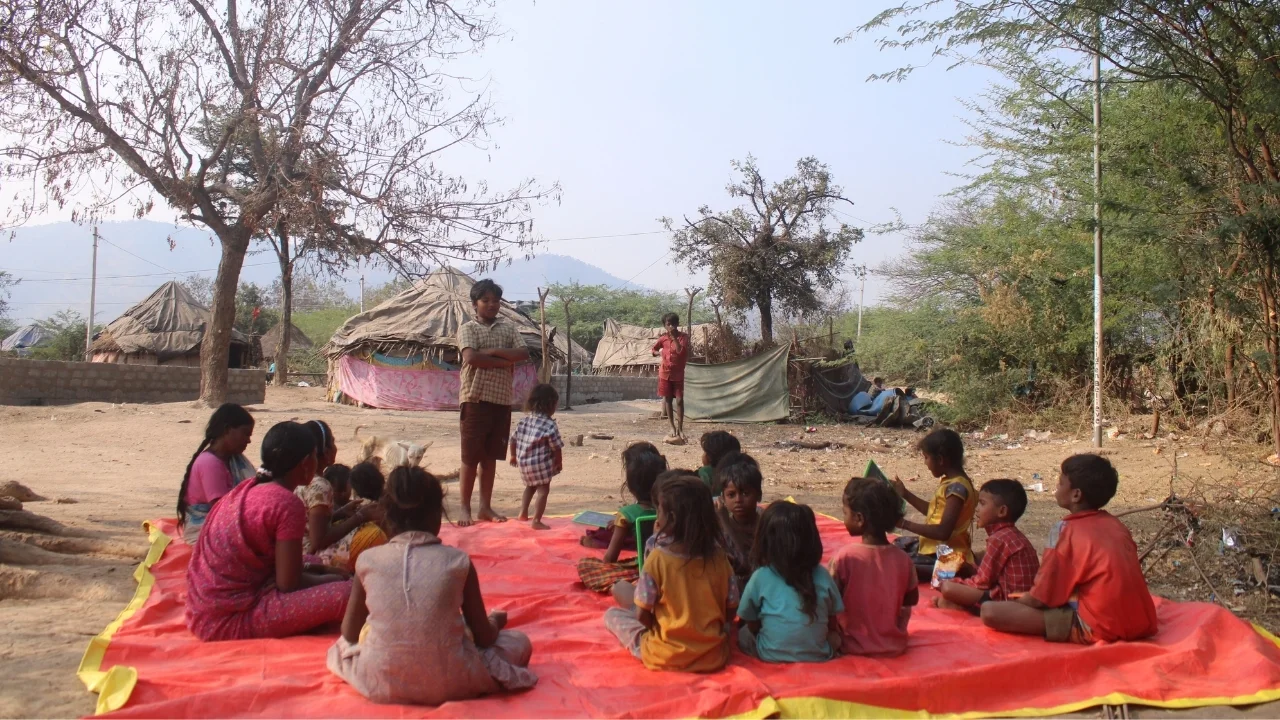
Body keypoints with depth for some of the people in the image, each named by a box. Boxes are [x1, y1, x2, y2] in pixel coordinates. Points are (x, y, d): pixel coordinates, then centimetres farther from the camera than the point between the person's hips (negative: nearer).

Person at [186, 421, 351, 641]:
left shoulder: (247, 489, 9)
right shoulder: (288, 504, -16)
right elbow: (288, 583, -14)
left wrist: (320, 573, 16)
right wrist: (330, 579, 4)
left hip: (204, 614, 9)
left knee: (313, 567, 23)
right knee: (349, 593, -20)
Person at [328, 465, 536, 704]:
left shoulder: (368, 561, -7)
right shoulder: (457, 561, -11)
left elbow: (349, 633, 6)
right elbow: (484, 637, -3)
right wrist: (494, 622, 21)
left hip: (380, 685, -3)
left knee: (345, 642, 30)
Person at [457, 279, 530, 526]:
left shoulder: (508, 328, 12)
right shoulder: (467, 328, -1)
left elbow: (524, 354, -2)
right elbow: (471, 358, -17)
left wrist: (493, 351, -12)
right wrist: (505, 362, -10)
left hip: (501, 400, 4)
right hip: (475, 399, -4)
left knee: (491, 456, 10)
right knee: (470, 457, -1)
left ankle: (486, 507, 18)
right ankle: (465, 509, 8)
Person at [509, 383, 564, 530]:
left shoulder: (524, 420, 5)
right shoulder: (550, 425, -14)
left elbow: (513, 439, 11)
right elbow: (556, 448, -11)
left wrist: (514, 456, 26)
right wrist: (559, 463, 4)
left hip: (524, 463, 7)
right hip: (541, 465, -7)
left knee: (530, 486, 28)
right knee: (543, 490, 1)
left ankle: (523, 513, 30)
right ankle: (536, 521, -2)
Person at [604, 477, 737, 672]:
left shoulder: (658, 557, -15)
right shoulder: (718, 556, -7)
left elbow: (642, 615, -10)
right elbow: (730, 611, 1)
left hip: (666, 657, -2)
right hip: (714, 657, 2)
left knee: (612, 614, 15)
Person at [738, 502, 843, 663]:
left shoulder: (760, 577, -10)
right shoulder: (822, 575, -5)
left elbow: (752, 625, 1)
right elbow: (832, 623, 5)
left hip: (772, 656, -1)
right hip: (819, 656, 1)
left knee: (743, 634, 25)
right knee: (834, 636, 31)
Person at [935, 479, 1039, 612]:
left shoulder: (998, 539, -14)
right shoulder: (1014, 535, 15)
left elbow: (982, 581, -11)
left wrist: (954, 582, 2)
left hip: (1007, 598, -11)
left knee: (948, 588, -20)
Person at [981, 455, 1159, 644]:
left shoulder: (1067, 531, -9)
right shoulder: (1117, 525, 10)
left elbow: (1040, 598, -8)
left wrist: (1013, 603, 13)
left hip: (1098, 629, -8)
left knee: (990, 611, -17)